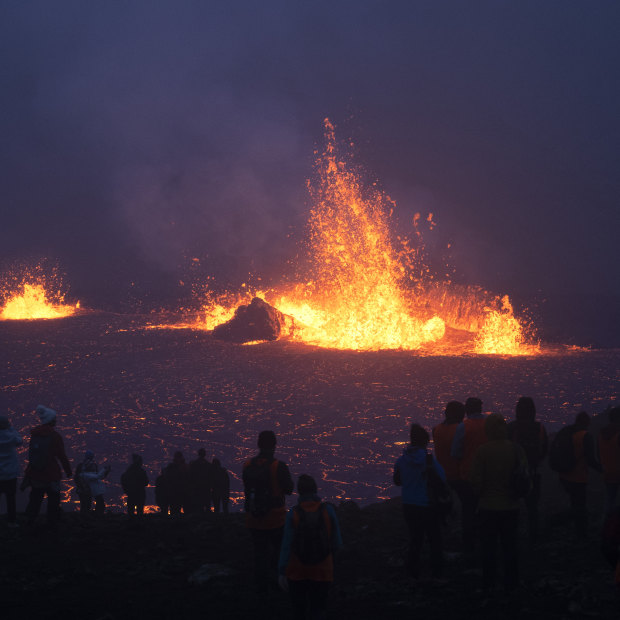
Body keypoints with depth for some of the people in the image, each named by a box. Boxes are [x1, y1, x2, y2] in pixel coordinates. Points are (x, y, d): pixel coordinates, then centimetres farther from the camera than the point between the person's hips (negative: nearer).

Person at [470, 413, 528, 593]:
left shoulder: (482, 451, -13)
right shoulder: (515, 449, -7)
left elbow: (476, 479, -12)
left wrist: (480, 494, 7)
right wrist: (516, 493, 11)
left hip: (488, 506, -2)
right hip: (510, 506, 2)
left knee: (488, 546, 9)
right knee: (509, 545, 12)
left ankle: (488, 583, 14)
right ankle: (510, 583, 16)